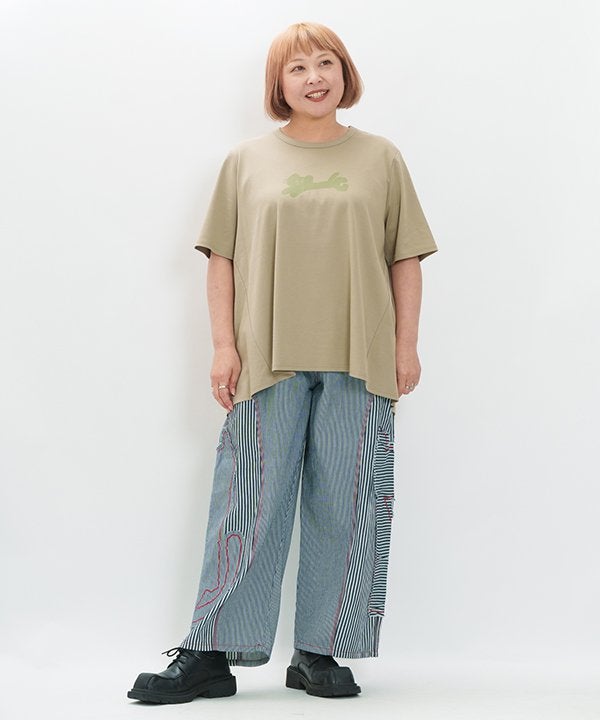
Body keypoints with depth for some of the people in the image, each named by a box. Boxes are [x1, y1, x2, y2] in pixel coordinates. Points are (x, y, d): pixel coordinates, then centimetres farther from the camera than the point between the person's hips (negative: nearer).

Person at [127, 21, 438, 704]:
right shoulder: (247, 161, 11)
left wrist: (407, 345, 3)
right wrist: (224, 346, -1)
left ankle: (320, 654, 12)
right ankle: (210, 654, 5)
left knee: (345, 506, 2)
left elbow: (405, 260, 10)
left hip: (358, 362, 1)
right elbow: (221, 259, 8)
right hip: (270, 360, -1)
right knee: (250, 503, -2)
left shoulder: (381, 159, 11)